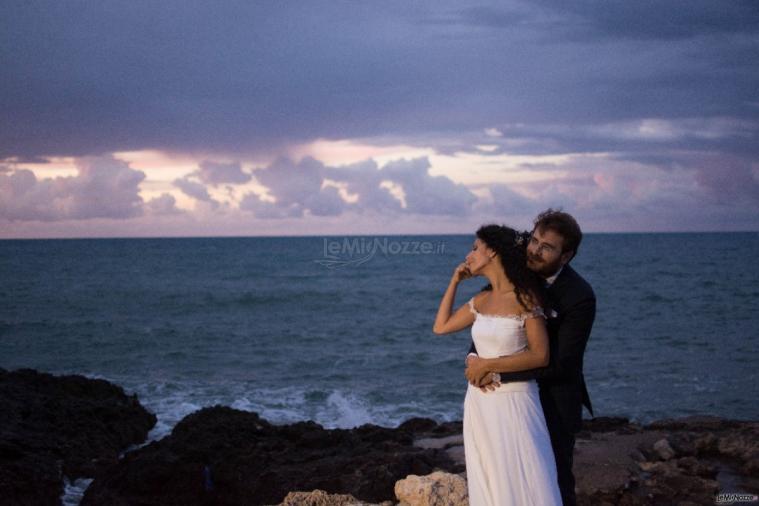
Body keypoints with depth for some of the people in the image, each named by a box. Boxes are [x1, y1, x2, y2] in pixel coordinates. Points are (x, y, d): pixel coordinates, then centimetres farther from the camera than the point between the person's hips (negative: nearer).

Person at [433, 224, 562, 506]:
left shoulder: (525, 298, -11)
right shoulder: (481, 300, 7)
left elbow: (540, 356, -15)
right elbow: (440, 327, 16)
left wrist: (488, 364, -14)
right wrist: (454, 282, 12)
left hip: (514, 401, -6)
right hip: (480, 403, 6)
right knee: (487, 483, 13)